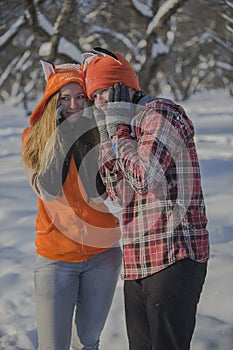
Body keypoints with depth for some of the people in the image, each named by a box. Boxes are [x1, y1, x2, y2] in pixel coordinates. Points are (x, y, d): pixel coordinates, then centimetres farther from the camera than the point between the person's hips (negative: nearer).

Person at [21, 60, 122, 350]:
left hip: (102, 253, 1)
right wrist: (60, 132, -19)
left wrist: (86, 135, -20)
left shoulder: (100, 135, -4)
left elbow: (97, 194, -15)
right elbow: (47, 190, -17)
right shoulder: (32, 139, -3)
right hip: (56, 257, -1)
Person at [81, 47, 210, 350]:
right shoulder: (130, 128, 21)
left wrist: (119, 128, -5)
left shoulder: (161, 113, -7)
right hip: (138, 264, 9)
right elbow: (121, 195, 16)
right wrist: (108, 135, 11)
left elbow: (144, 177, -19)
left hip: (175, 259, -9)